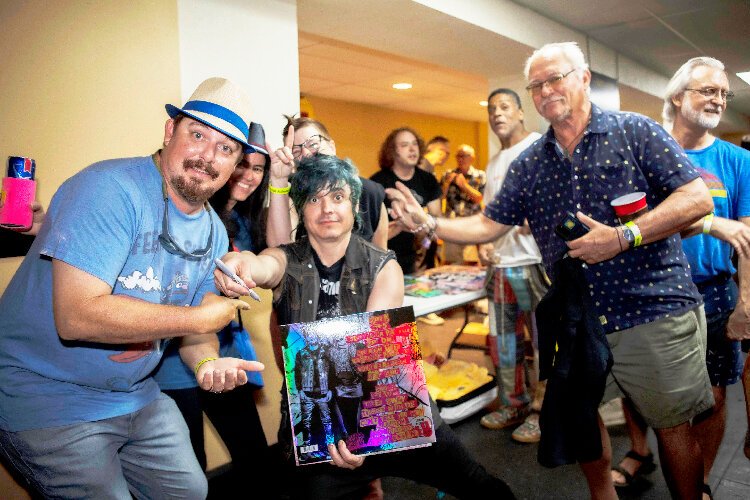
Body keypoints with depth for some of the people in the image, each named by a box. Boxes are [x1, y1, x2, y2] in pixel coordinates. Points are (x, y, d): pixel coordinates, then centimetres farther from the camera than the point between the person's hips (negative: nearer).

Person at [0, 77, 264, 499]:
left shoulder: (214, 233, 1)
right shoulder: (111, 189, -24)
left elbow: (188, 325, 7)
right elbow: (77, 317, -32)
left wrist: (207, 362, -16)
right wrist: (200, 319, -25)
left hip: (135, 396, 8)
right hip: (47, 397, -7)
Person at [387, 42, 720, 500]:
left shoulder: (634, 131, -5)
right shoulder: (528, 164, 6)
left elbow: (698, 199, -12)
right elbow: (489, 226, 6)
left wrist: (624, 236, -23)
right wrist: (429, 223, -8)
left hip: (654, 310, -4)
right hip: (578, 319, 4)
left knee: (672, 425, 11)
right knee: (580, 413, 18)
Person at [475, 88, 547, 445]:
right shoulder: (494, 163, 21)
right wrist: (483, 243, 7)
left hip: (534, 263, -7)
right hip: (500, 265, 8)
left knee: (544, 340, 0)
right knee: (503, 342, 13)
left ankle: (542, 411, 14)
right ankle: (514, 405, 27)